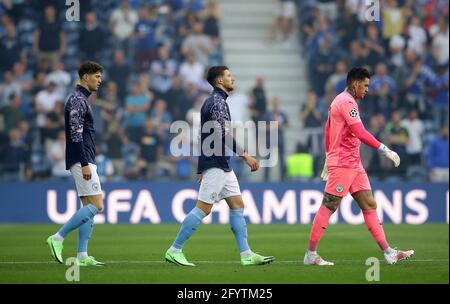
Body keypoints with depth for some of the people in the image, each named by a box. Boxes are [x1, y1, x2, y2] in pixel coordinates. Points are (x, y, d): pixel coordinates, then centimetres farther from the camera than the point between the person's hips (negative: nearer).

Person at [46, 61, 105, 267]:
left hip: (85, 161, 10)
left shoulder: (82, 100, 20)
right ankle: (58, 238, -11)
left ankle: (82, 256, 4)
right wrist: (84, 164, -23)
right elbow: (76, 134, -19)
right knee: (96, 206, -12)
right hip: (82, 160, -10)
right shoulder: (77, 100, -11)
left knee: (88, 207, 7)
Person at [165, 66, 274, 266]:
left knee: (237, 205, 6)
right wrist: (245, 155, -25)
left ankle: (247, 255, 5)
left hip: (223, 166, 10)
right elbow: (223, 133, -24)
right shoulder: (218, 101, -12)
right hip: (216, 165, -10)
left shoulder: (213, 101, 19)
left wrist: (202, 171, 25)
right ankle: (174, 250, -5)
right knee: (203, 209, -9)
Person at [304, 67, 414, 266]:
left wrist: (329, 159, 27)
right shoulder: (347, 102, -13)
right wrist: (385, 150, -21)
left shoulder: (340, 101, 18)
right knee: (328, 207, -6)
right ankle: (310, 255, -1)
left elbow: (328, 131, 24)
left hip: (354, 164, 10)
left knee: (369, 205, 4)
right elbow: (360, 133, -22)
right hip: (342, 165, -10)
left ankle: (388, 253, 0)